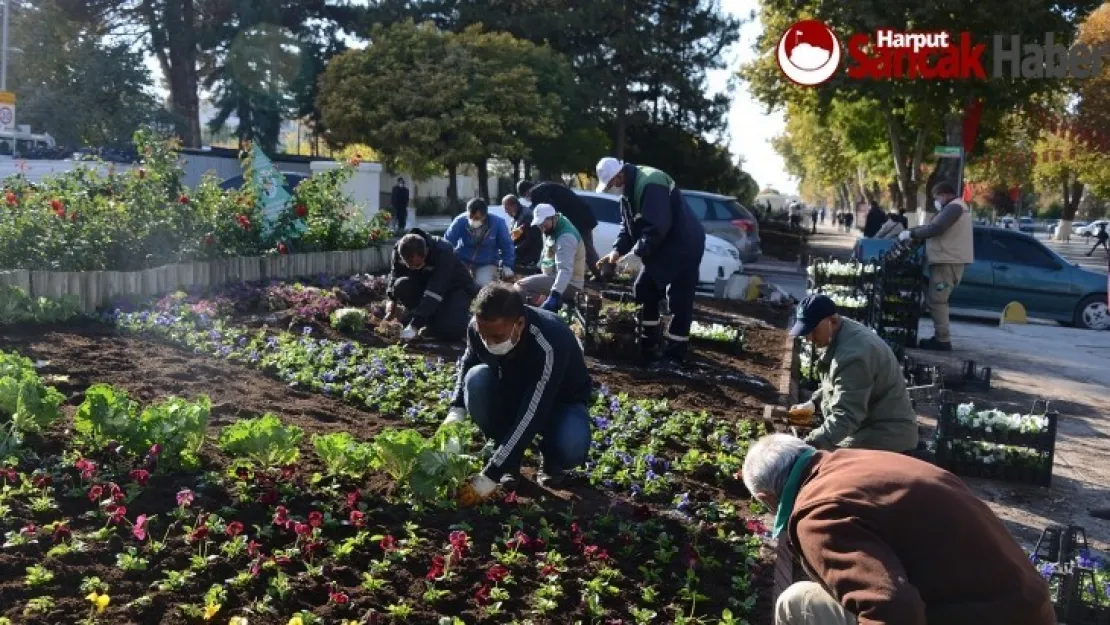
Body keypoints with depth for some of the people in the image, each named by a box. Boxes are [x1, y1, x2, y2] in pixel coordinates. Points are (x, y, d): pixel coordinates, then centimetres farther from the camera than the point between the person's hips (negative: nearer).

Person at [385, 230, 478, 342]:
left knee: (450, 330, -30)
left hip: (456, 288, -5)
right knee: (401, 285, -26)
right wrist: (391, 299, -15)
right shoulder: (400, 249, -19)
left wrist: (414, 325, -45)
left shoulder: (443, 252, -36)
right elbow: (396, 275, 2)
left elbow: (434, 293, -40)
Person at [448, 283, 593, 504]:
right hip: (513, 390, 4)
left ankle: (551, 461, 3)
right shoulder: (480, 327, -24)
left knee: (570, 448, -36)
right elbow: (467, 364, 0)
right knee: (476, 379, -29)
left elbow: (530, 416, -41)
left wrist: (490, 477, -42)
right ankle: (508, 456, -6)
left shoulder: (549, 345, -40)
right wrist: (456, 411, -18)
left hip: (561, 400, -4)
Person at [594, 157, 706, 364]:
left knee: (679, 301, -8)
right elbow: (628, 226, 13)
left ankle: (674, 356, -3)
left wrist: (636, 253, -25)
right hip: (661, 246, 11)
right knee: (644, 290, 14)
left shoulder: (650, 184, -26)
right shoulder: (629, 189, 7)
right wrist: (617, 251, 0)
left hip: (684, 245, -11)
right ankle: (647, 346, 24)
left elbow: (657, 227, -30)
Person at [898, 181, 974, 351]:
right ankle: (940, 336, 17)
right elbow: (935, 227, 22)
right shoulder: (954, 207, 23)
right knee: (937, 299, 15)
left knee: (936, 300, -11)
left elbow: (936, 228, -23)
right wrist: (914, 233, 13)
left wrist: (911, 234, -15)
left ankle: (943, 340, -11)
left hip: (948, 261, -11)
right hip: (948, 259, 11)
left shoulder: (954, 207, -12)